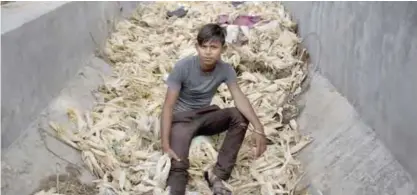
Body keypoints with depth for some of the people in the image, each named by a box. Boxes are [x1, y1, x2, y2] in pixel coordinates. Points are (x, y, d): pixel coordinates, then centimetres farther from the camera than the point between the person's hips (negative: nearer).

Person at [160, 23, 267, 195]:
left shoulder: (226, 69, -10)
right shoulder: (182, 67, -20)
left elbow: (240, 98, -21)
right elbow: (168, 106, -21)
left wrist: (259, 129, -37)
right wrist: (165, 145, -31)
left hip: (206, 116, 4)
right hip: (182, 118, -4)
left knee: (240, 116, -25)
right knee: (178, 166, -29)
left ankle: (217, 174, -21)